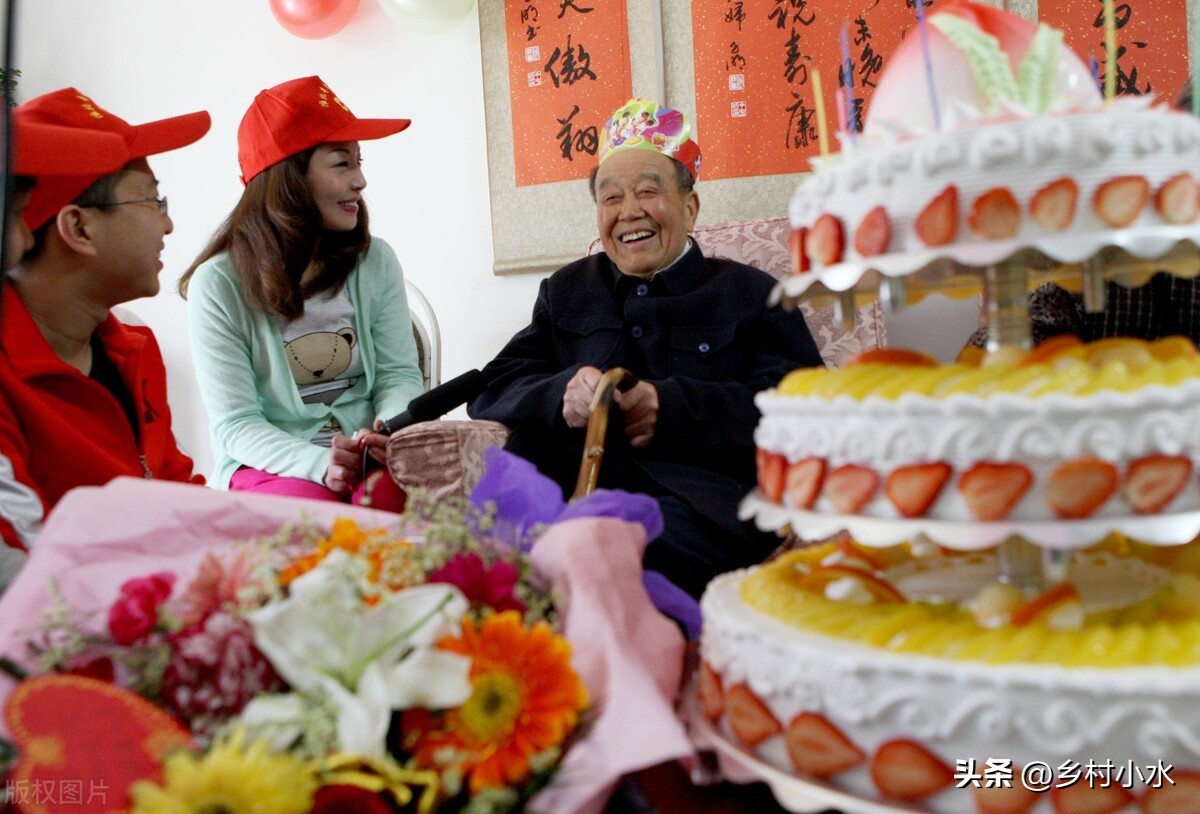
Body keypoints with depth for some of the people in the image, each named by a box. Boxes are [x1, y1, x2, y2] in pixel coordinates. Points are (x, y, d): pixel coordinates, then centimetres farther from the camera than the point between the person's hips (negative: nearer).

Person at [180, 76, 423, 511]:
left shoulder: (375, 261, 4)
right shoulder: (218, 284, -6)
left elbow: (399, 373, 3)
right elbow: (235, 424, -8)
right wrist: (318, 463, -27)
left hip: (368, 454, 2)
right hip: (272, 463, -2)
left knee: (396, 493, -32)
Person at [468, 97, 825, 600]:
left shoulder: (752, 295, 18)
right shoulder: (566, 291, 29)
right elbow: (491, 390, 18)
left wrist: (672, 407, -13)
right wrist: (562, 396, -6)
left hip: (695, 502, -2)